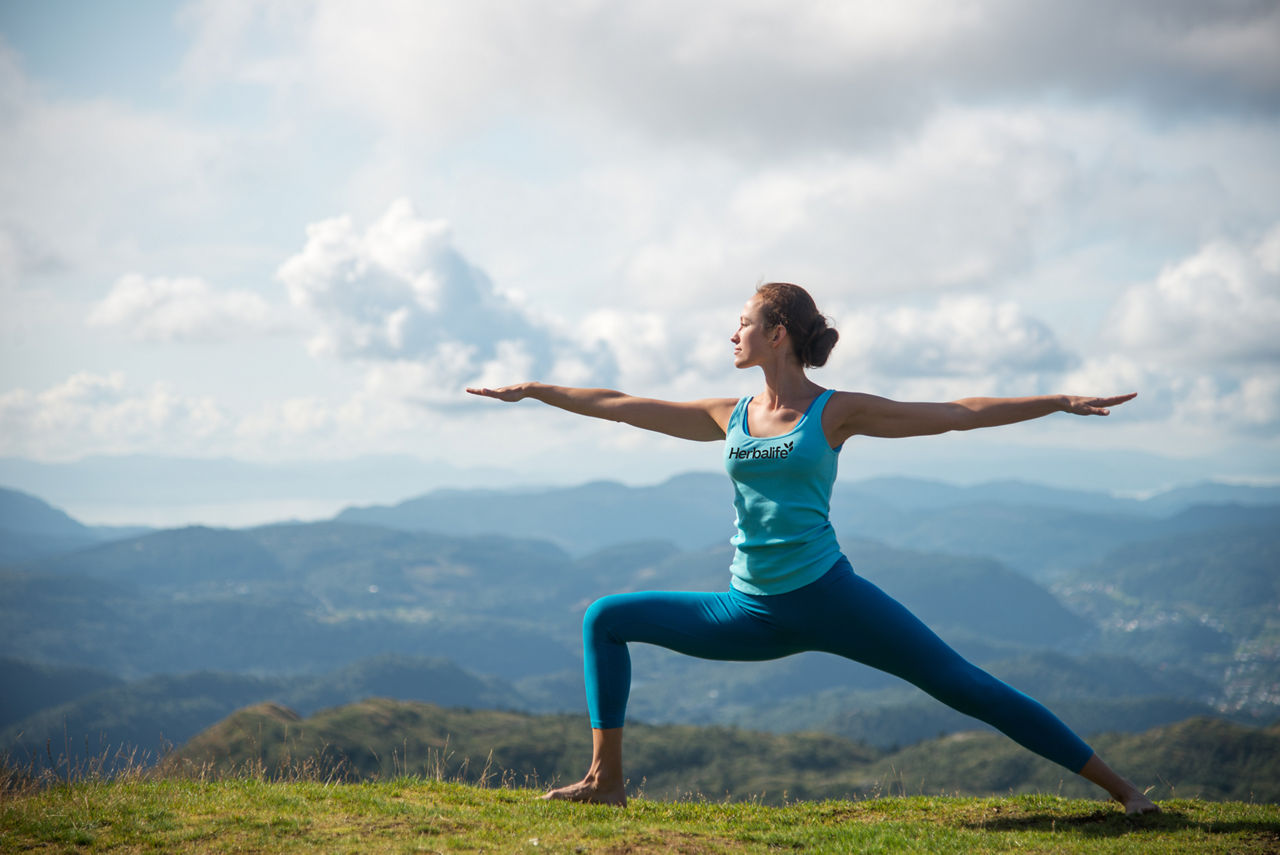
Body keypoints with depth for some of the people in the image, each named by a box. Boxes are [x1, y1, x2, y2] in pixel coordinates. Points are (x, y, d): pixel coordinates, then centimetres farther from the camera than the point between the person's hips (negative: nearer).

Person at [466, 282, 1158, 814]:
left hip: (829, 598, -5)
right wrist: (534, 391, 19)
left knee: (963, 686, -9)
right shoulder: (729, 417, 10)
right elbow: (622, 406, 16)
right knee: (604, 619, 2)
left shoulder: (836, 412, -3)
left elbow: (958, 415, -3)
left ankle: (1119, 788, -2)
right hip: (752, 613, 5)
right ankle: (606, 779, 4)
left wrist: (1061, 402, -8)